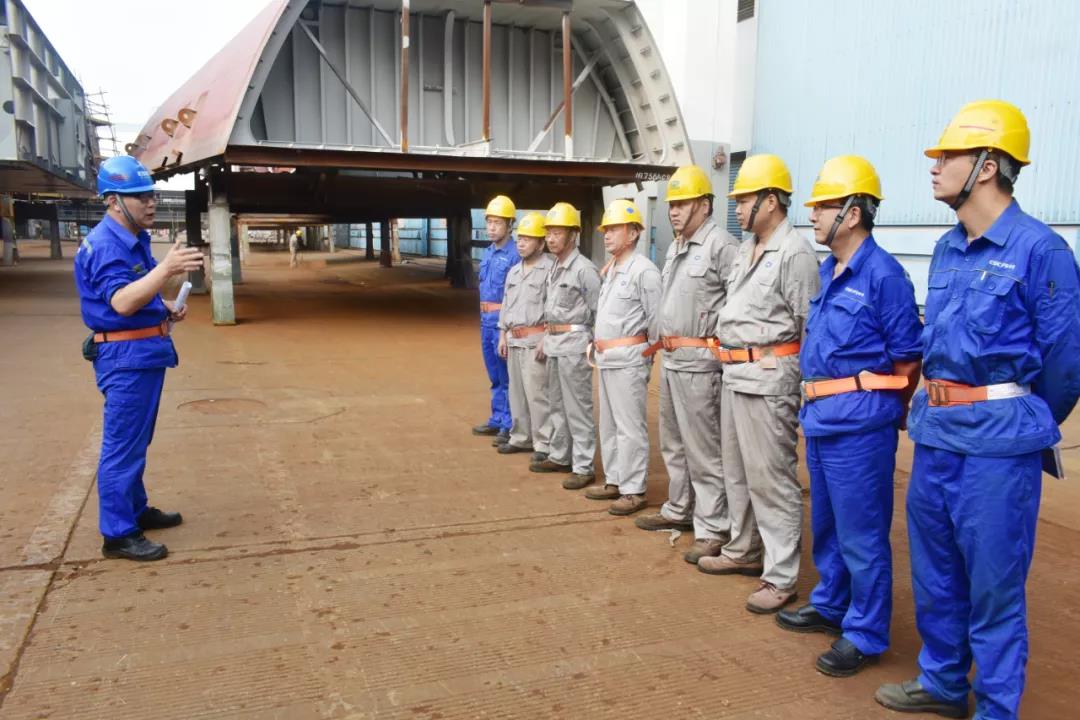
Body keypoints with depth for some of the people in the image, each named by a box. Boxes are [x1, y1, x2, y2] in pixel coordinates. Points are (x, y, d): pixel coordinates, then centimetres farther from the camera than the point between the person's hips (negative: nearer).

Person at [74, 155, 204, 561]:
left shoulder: (135, 239, 12)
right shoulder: (105, 245, -18)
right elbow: (122, 302, -31)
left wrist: (166, 308, 7)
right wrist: (166, 269, -41)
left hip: (146, 350, 10)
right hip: (125, 356, -10)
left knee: (137, 441, 20)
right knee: (123, 445, -4)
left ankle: (135, 510, 33)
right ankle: (118, 534, 4)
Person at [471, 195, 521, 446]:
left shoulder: (515, 254, -13)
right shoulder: (487, 252, 13)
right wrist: (484, 318, 19)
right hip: (486, 321, 8)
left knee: (507, 378, -1)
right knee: (495, 376, 16)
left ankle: (509, 427, 6)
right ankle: (497, 420, 26)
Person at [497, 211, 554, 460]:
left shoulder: (550, 268, -10)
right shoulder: (514, 271, 15)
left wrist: (546, 339, -19)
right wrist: (503, 335, 15)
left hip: (536, 339, -8)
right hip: (513, 339, 8)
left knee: (537, 393, -7)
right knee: (517, 392, 14)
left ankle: (543, 443, 1)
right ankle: (520, 437, 25)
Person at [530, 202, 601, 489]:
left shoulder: (584, 269, -13)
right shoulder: (555, 268, 13)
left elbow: (598, 313, -13)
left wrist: (589, 343, -12)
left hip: (575, 343, -9)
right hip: (554, 343, 9)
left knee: (578, 408, -4)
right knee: (557, 404, 17)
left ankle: (583, 467, 3)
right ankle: (559, 457, 29)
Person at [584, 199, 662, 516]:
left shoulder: (643, 270, -12)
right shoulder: (610, 270, 15)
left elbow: (656, 319, -13)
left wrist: (650, 355, -8)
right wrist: (595, 343, 15)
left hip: (628, 358, -10)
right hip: (606, 358, 10)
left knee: (630, 426, -4)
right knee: (609, 424, 16)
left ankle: (634, 490, 3)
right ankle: (614, 481, 26)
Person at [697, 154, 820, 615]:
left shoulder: (795, 254, -13)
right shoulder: (745, 251, 15)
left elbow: (810, 329, -14)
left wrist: (802, 389, -14)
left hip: (768, 377, -9)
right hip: (734, 373, 10)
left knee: (770, 478, -4)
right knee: (737, 471, 18)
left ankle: (781, 578, 7)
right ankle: (743, 551, 34)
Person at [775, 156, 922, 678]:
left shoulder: (883, 274, -14)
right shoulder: (827, 271, 11)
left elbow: (907, 356, -11)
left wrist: (877, 405, 0)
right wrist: (818, 401, 16)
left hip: (858, 424, -9)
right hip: (820, 419, 9)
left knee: (861, 533, 3)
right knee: (826, 524, 20)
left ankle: (865, 634, 18)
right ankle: (831, 605, 38)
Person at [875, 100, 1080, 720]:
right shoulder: (946, 250, 10)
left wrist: (1027, 430, 4)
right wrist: (933, 406, 15)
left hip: (998, 444, -7)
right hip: (934, 435, 7)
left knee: (993, 582, 5)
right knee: (934, 572, 17)